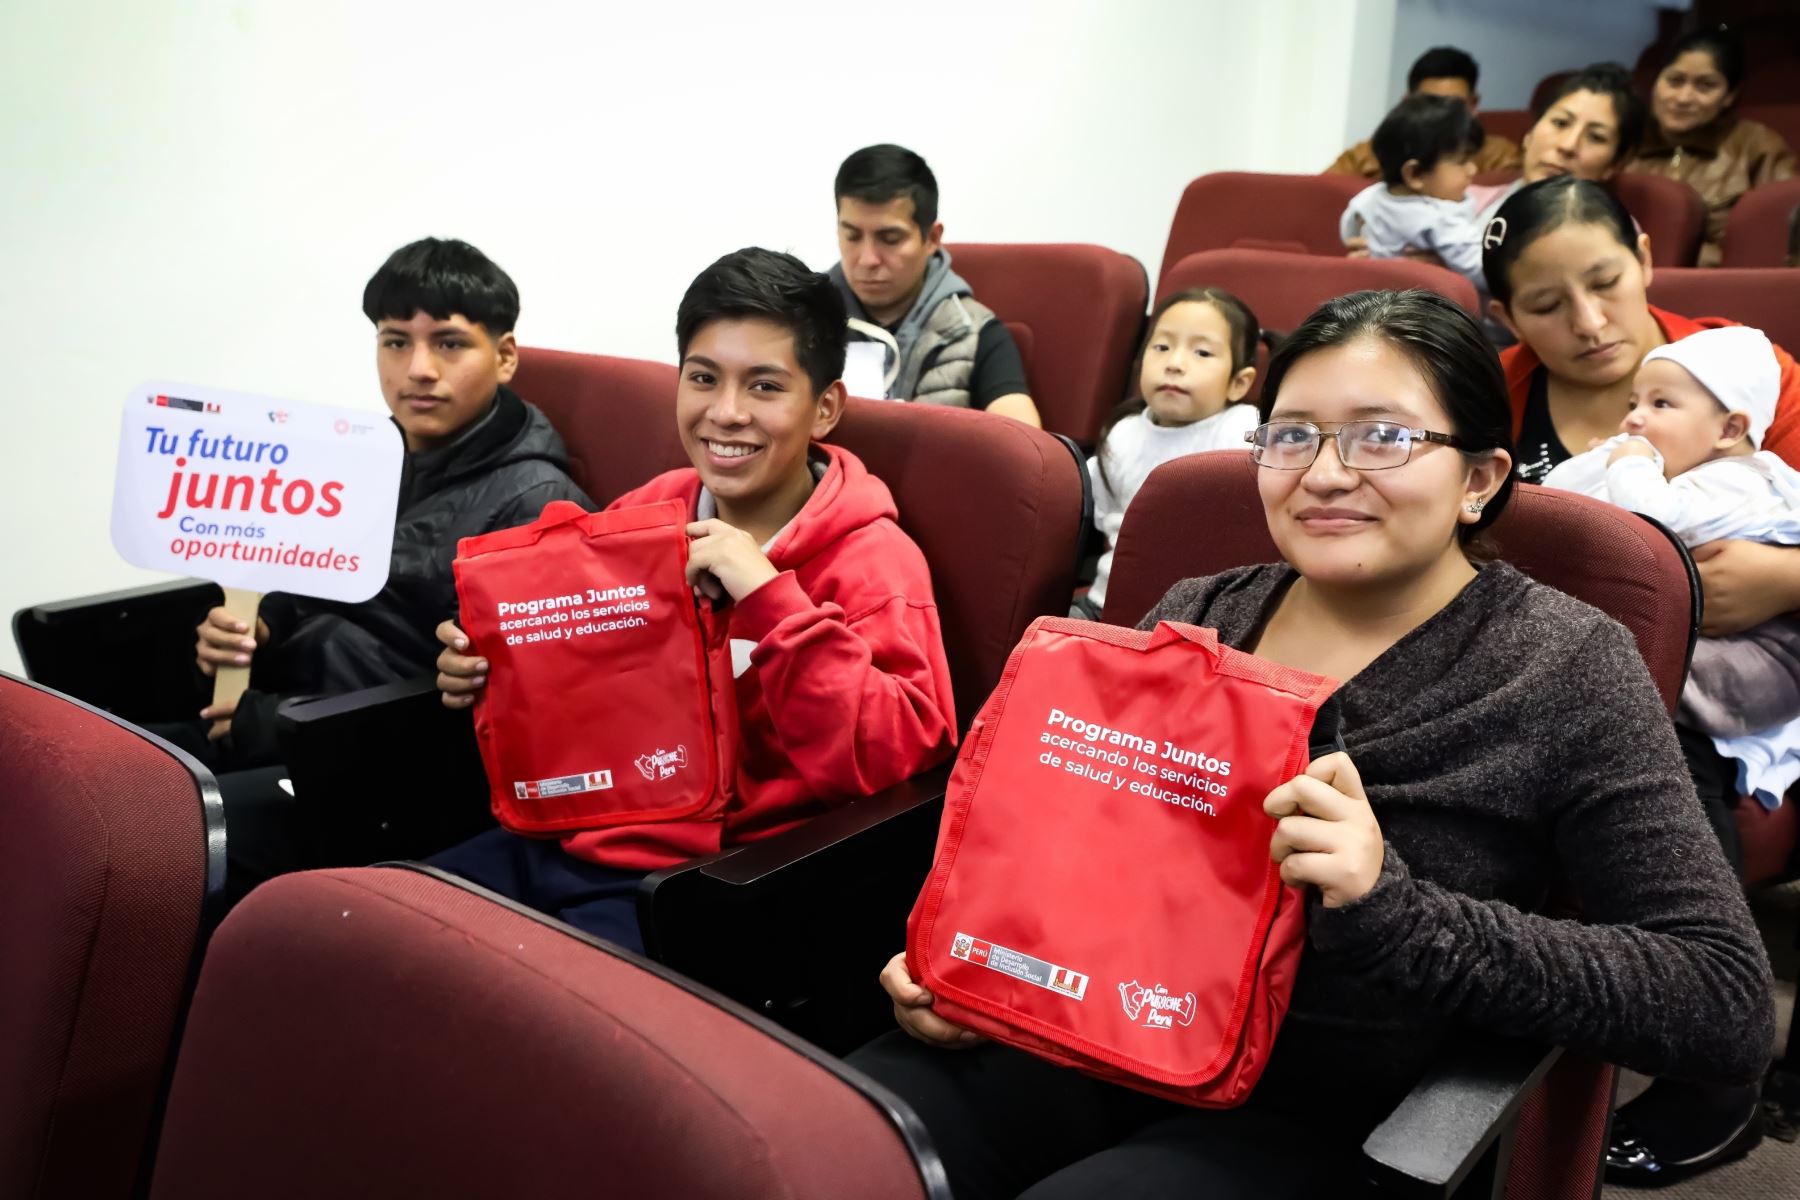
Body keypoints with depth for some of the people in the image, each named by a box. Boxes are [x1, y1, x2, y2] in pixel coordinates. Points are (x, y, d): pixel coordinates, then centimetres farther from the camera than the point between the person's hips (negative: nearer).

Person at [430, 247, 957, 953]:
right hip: (559, 838, 6)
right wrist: (484, 670, 3)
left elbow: (899, 754, -22)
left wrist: (771, 598, -25)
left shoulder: (872, 560, -9)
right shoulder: (643, 512, 9)